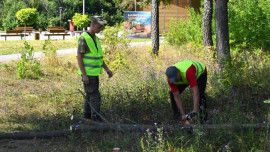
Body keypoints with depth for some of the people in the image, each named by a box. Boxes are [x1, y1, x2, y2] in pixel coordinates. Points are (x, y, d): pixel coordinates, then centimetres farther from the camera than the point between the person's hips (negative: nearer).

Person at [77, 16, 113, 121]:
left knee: (90, 96, 13)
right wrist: (84, 75, -22)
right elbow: (79, 58, -18)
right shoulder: (83, 38, -16)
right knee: (95, 97, -9)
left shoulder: (95, 38, 12)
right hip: (87, 73, -9)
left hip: (94, 72, 9)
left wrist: (107, 69, 12)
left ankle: (87, 117, 20)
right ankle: (96, 119, -6)